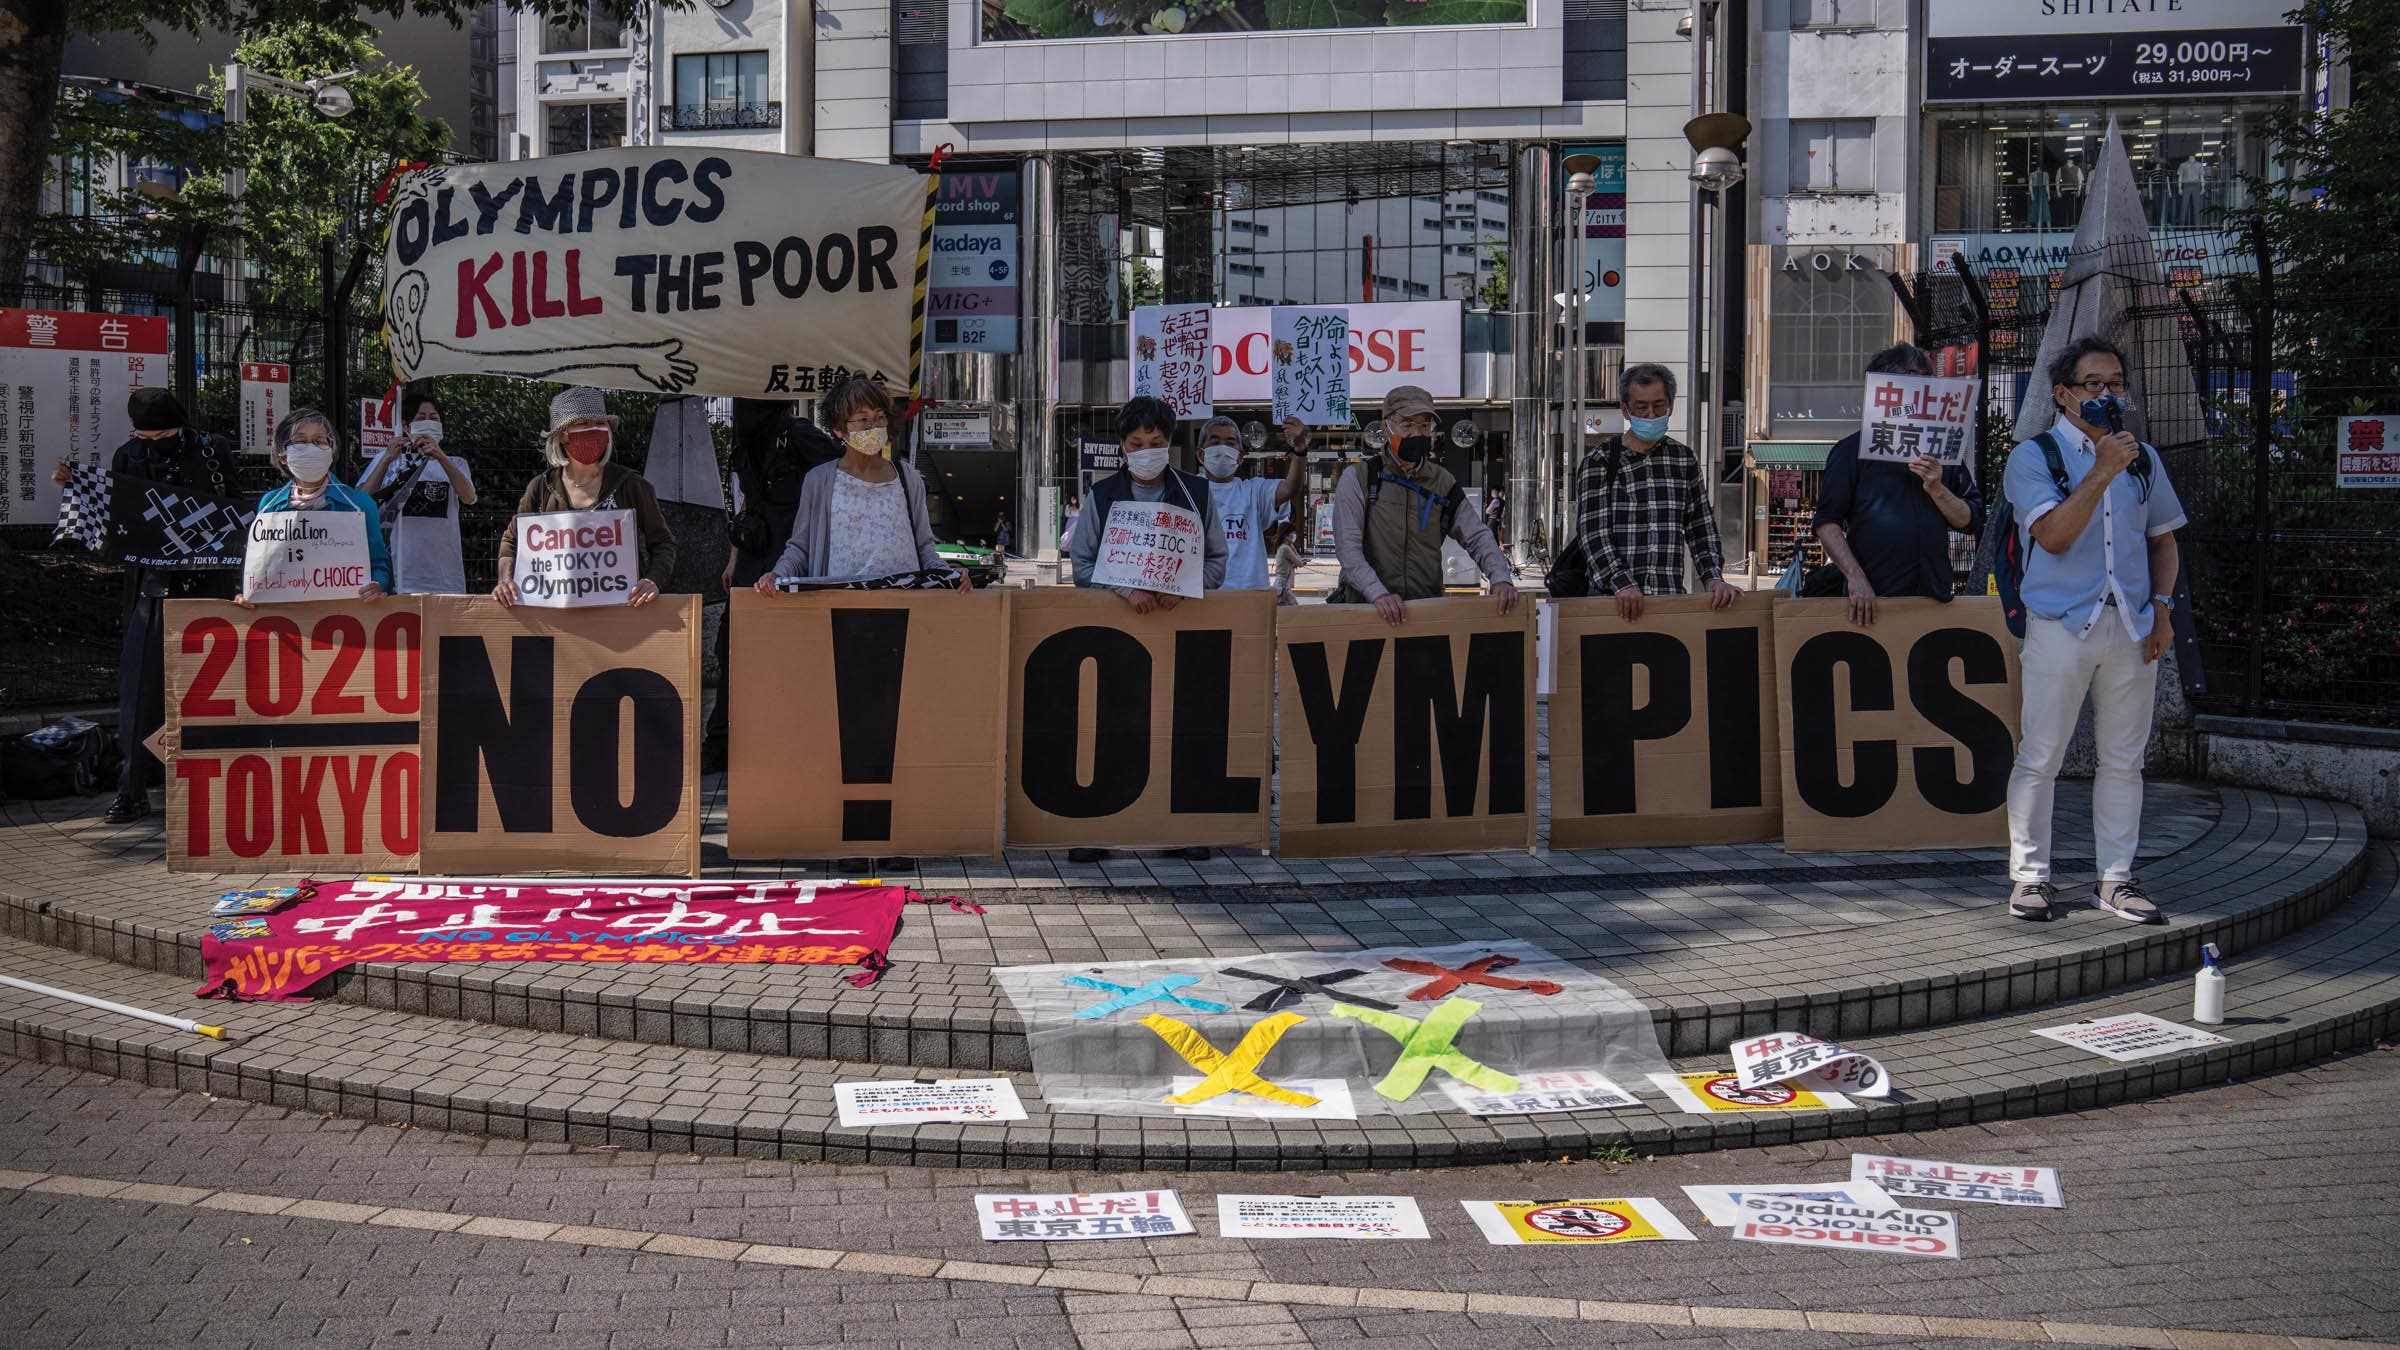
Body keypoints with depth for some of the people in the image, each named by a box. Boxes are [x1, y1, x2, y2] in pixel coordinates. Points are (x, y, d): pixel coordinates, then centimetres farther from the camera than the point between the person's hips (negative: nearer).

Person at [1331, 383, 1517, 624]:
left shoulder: (1442, 482, 16)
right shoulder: (1358, 478, 2)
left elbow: (1477, 537, 16)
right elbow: (1348, 547, -8)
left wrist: (1500, 577, -4)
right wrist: (1378, 593, -23)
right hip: (1366, 610, -3)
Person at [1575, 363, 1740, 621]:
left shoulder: (1685, 458, 16)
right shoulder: (1599, 462, 3)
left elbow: (1701, 527, 17)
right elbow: (1593, 532, -6)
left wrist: (1714, 578, 2)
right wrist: (1622, 583, -19)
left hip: (1672, 599, 3)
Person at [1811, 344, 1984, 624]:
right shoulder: (1853, 450, 5)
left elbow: (1971, 522, 12)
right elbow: (1827, 522, -2)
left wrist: (1937, 490, -6)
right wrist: (1855, 577, -15)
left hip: (1934, 597, 3)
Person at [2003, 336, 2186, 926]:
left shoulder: (2143, 459, 15)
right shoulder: (2033, 457, 0)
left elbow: (2163, 541, 20)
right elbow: (2054, 535, -13)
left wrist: (2162, 607, 6)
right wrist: (2102, 471, -18)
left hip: (2132, 629, 4)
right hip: (2060, 625, -4)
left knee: (2122, 760, 7)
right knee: (2039, 758, -2)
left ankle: (2116, 878, 15)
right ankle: (2029, 875, 7)